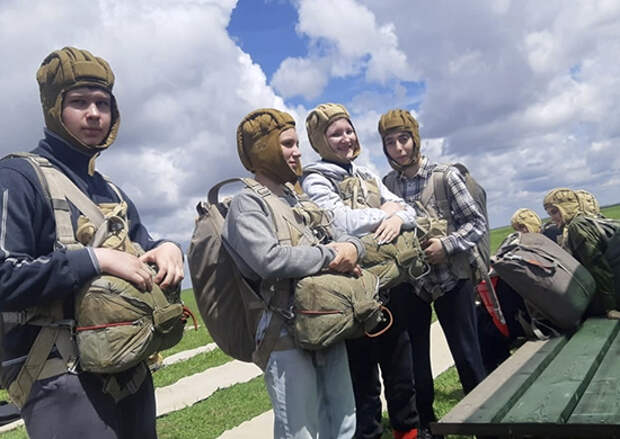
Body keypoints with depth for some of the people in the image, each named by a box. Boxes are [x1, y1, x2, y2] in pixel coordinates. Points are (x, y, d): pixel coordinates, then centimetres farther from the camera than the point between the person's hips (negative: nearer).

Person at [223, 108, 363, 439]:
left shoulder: (299, 201, 17)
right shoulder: (247, 203, -7)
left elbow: (344, 238, 16)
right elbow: (270, 259, -24)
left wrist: (352, 248, -8)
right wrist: (330, 255, -13)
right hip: (287, 336, -7)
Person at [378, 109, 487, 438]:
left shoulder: (445, 176, -6)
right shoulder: (386, 184, 1)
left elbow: (477, 223, -6)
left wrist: (446, 245, -20)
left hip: (451, 278, -3)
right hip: (409, 283, 3)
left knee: (466, 355, 5)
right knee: (414, 359, 13)